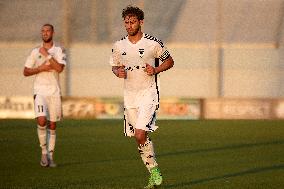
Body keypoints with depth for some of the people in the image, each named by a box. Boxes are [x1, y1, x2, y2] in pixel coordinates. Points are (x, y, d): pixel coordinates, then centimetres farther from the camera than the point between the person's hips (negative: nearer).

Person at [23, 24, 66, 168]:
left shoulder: (59, 50, 3)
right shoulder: (35, 52, 6)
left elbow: (59, 68, -13)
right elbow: (25, 72, 6)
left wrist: (47, 55, -13)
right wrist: (41, 68, -8)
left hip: (54, 92, 1)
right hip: (40, 91, -1)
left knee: (52, 125, 5)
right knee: (41, 120, -19)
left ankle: (50, 155, 12)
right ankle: (44, 151, -4)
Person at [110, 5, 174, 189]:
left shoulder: (153, 43, -7)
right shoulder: (119, 46, 4)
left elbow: (169, 61, 5)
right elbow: (114, 65, 18)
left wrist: (156, 70, -13)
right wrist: (118, 72, -5)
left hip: (149, 93, -5)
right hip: (130, 95, 5)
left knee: (140, 134, -19)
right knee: (140, 138, 7)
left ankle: (154, 170, -4)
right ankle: (154, 173, 20)